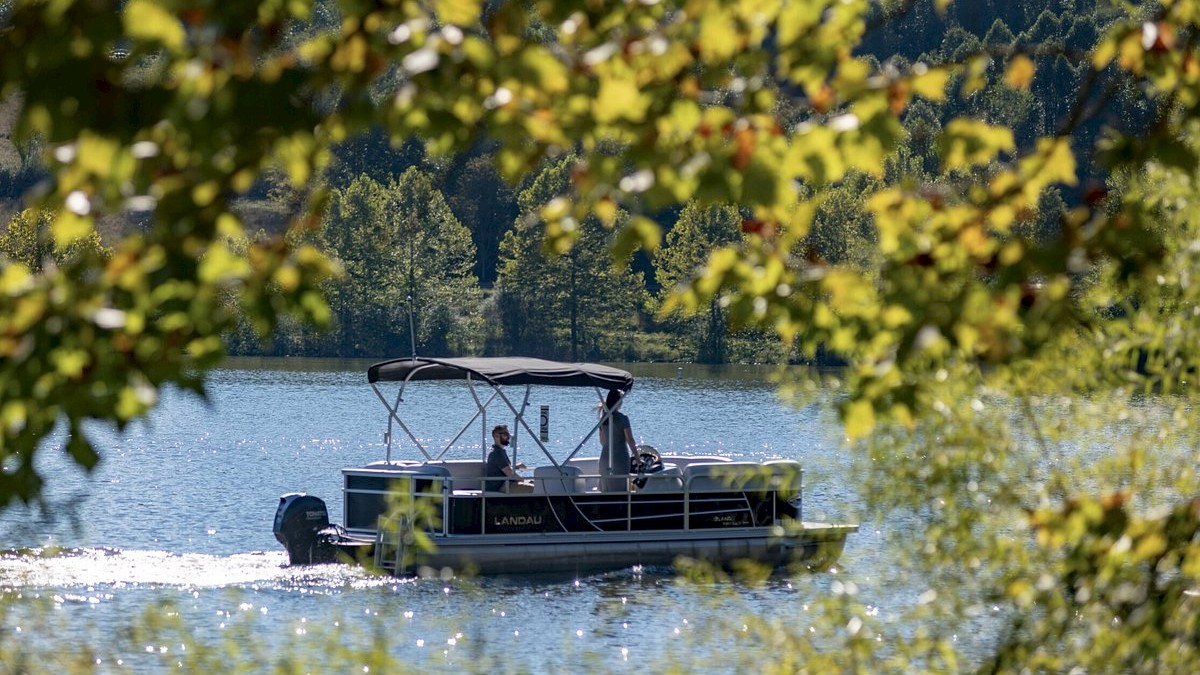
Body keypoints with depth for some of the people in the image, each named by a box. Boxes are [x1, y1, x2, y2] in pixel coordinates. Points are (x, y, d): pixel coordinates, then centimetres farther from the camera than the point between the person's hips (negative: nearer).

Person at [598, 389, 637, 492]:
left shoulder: (604, 418, 7)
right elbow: (630, 440, -11)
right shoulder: (622, 418, -11)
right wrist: (637, 457, -3)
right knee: (620, 490, -2)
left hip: (605, 457, 6)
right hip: (620, 457, -6)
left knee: (606, 491, 10)